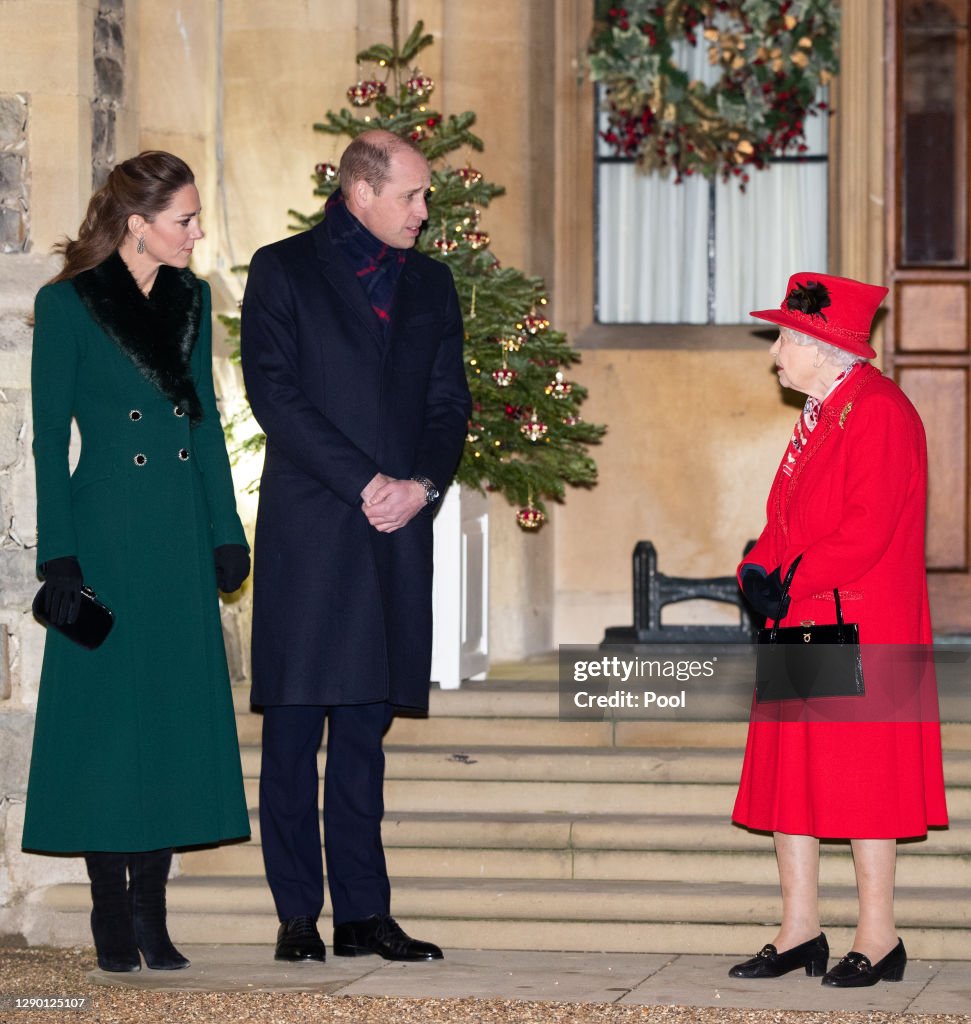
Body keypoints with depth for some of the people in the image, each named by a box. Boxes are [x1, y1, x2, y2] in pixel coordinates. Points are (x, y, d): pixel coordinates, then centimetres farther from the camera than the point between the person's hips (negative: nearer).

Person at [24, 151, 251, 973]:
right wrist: (59, 558, -11)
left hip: (182, 537, 5)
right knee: (107, 721, -1)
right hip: (107, 538, -5)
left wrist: (227, 532, 9)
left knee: (176, 718, 3)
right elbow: (49, 437, -6)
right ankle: (113, 921, 7)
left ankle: (153, 918, 9)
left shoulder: (191, 299, 10)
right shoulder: (69, 305, -6)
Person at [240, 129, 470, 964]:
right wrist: (364, 483, -13)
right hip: (307, 529, -4)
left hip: (397, 532, 4)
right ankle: (298, 916, 2)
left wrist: (422, 485, -6)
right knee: (295, 727, -2)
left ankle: (364, 912, 8)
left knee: (366, 727, 6)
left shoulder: (430, 284, 16)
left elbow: (450, 402, 13)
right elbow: (274, 392, -7)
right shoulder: (284, 271, 2)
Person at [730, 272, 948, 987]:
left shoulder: (880, 412, -14)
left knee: (860, 772, -5)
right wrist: (759, 572, 1)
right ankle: (800, 930, 14)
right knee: (788, 768, 8)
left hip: (859, 626, -10)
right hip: (800, 623, 10)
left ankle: (878, 940, 3)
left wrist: (793, 581, -18)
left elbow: (868, 528, -21)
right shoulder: (819, 415, 17)